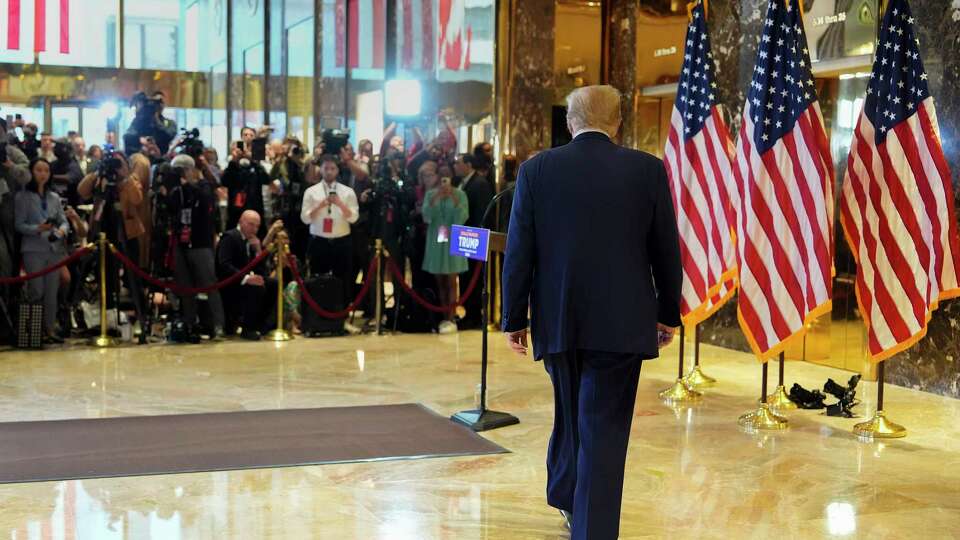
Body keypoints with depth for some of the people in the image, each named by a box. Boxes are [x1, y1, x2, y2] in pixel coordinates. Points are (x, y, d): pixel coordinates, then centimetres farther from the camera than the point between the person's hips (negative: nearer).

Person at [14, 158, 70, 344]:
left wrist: (62, 230, -11)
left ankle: (50, 329, 9)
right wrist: (38, 229, -21)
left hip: (55, 249, 4)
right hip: (34, 249, -4)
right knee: (36, 291, -9)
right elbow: (19, 224, -5)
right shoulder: (23, 197, 1)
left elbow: (64, 221, 11)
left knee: (52, 292, 4)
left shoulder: (55, 197, 14)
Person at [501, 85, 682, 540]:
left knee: (571, 413, 23)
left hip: (558, 320, 2)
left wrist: (514, 318, 6)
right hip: (621, 321, -2)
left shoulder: (536, 170, -2)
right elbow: (667, 250, 1)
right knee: (604, 428, 1)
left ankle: (568, 498, 39)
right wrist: (668, 313, 12)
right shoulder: (648, 170, -3)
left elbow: (518, 252, -1)